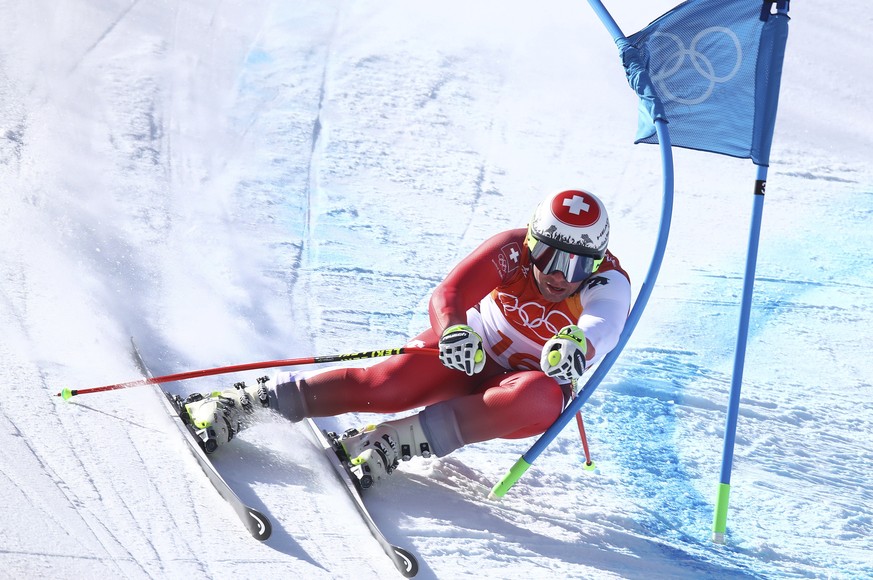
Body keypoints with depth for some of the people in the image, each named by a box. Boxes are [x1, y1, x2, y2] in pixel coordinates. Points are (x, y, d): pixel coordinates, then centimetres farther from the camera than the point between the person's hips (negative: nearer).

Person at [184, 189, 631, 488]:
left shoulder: (607, 285, -20)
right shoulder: (512, 250, -19)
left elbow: (601, 330, -42)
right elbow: (448, 294, -30)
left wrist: (577, 345, -66)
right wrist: (453, 331, -52)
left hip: (532, 381, 0)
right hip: (473, 350, 0)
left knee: (543, 401, -37)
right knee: (387, 385, -26)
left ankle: (401, 440, -36)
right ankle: (252, 399, -19)